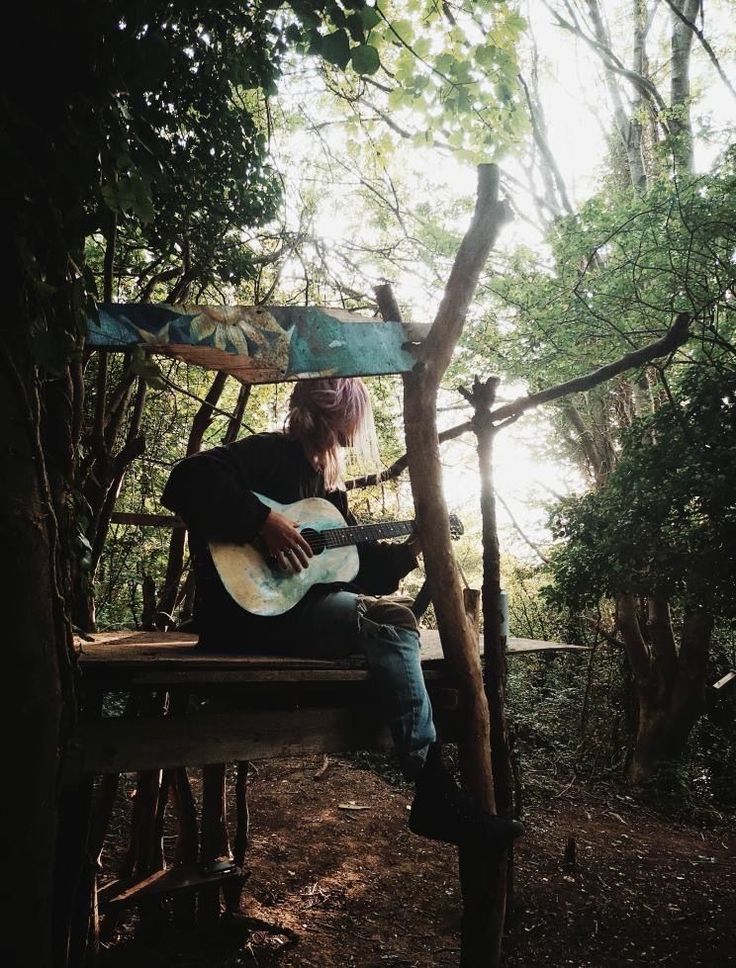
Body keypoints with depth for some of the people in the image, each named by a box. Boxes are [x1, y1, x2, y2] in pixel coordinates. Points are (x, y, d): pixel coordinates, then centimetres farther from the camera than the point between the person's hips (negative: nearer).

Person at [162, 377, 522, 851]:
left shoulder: (328, 482, 19)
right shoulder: (270, 453, -7)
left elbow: (355, 565, 20)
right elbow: (187, 480, -24)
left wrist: (408, 551, 9)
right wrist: (264, 521, -27)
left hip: (303, 611, 9)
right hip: (249, 612, -9)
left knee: (395, 621, -9)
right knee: (388, 619, -24)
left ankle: (437, 793, -12)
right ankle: (436, 795, -21)